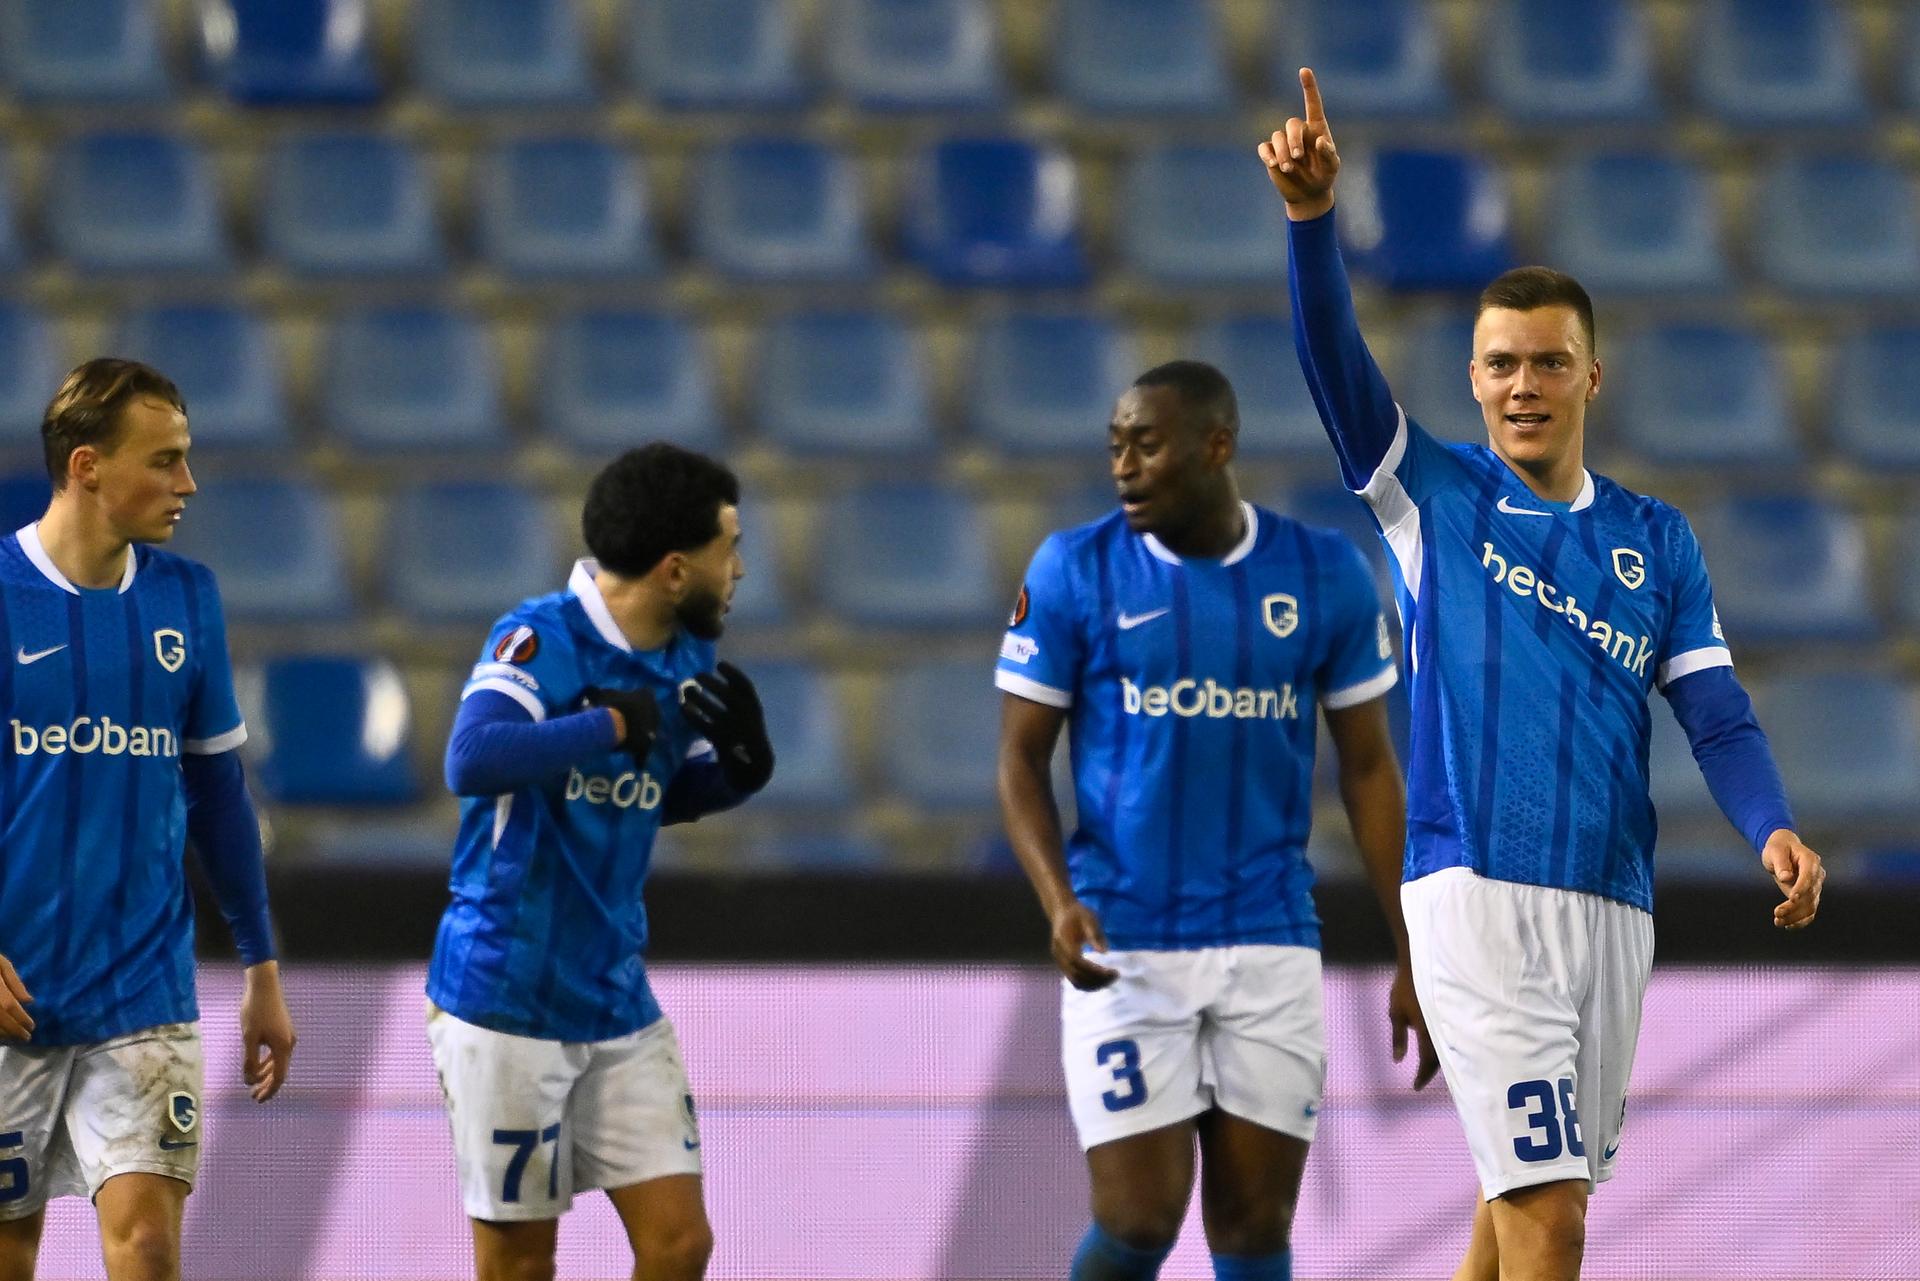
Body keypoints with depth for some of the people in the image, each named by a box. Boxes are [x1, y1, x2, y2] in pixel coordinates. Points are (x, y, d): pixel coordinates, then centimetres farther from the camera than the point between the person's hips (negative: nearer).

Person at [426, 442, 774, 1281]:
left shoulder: (687, 660, 4)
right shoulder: (538, 640, -17)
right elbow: (472, 761, -35)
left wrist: (741, 763, 0)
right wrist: (612, 722, -27)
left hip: (618, 1001, 6)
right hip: (507, 1003, -6)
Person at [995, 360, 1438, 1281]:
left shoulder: (1324, 575, 1)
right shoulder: (1074, 571, -3)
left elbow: (1367, 768, 7)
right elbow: (1022, 758, 0)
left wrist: (1413, 960, 4)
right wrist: (1059, 901, -18)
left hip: (1271, 945, 2)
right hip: (1125, 948, -2)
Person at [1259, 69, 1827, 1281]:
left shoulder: (1658, 541, 12)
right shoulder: (1432, 494, 4)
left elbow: (1718, 714, 6)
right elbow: (1335, 359, -10)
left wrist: (1773, 828, -14)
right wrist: (1314, 219, -27)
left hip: (1612, 902, 4)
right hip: (1476, 894, -4)